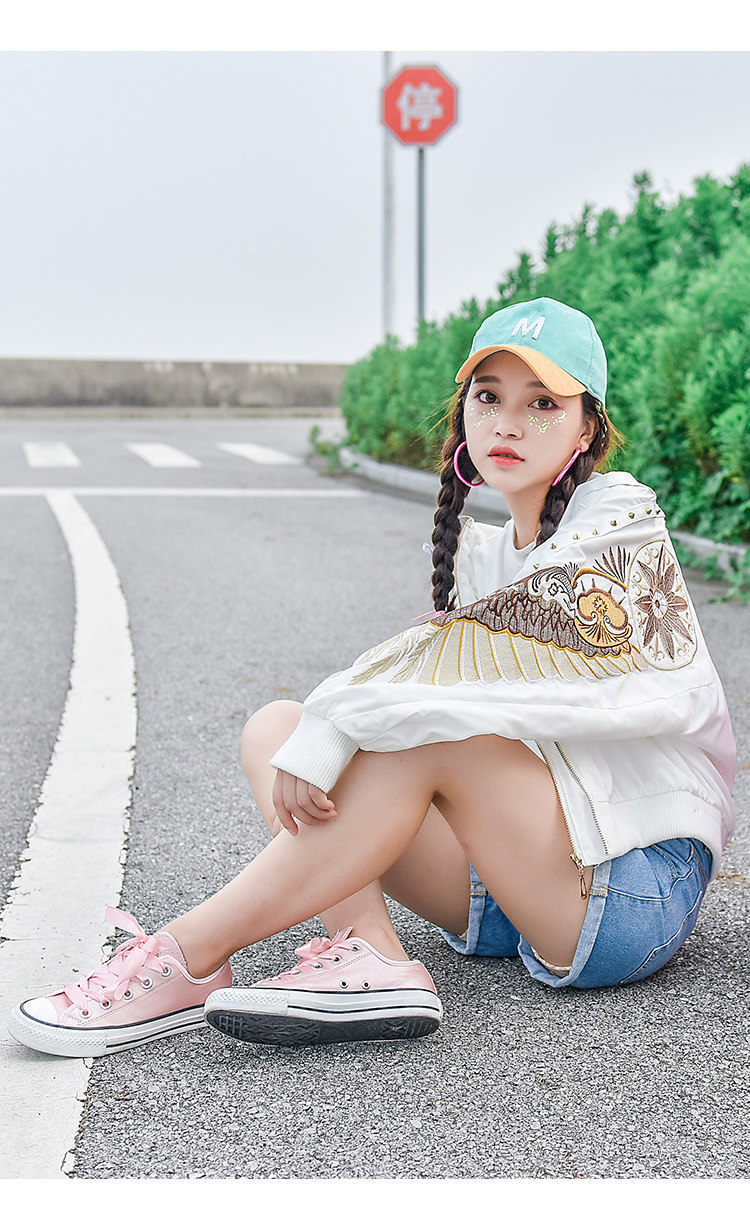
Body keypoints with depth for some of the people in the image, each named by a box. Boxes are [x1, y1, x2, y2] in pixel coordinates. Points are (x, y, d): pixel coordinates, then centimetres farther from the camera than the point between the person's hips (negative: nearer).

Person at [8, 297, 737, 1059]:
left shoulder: (618, 519, -7)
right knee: (273, 727, -4)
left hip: (639, 890, -7)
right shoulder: (479, 555, 16)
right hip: (514, 886, 7)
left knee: (425, 731, -29)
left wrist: (340, 718, -28)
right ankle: (368, 957, -27)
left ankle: (188, 958, -23)